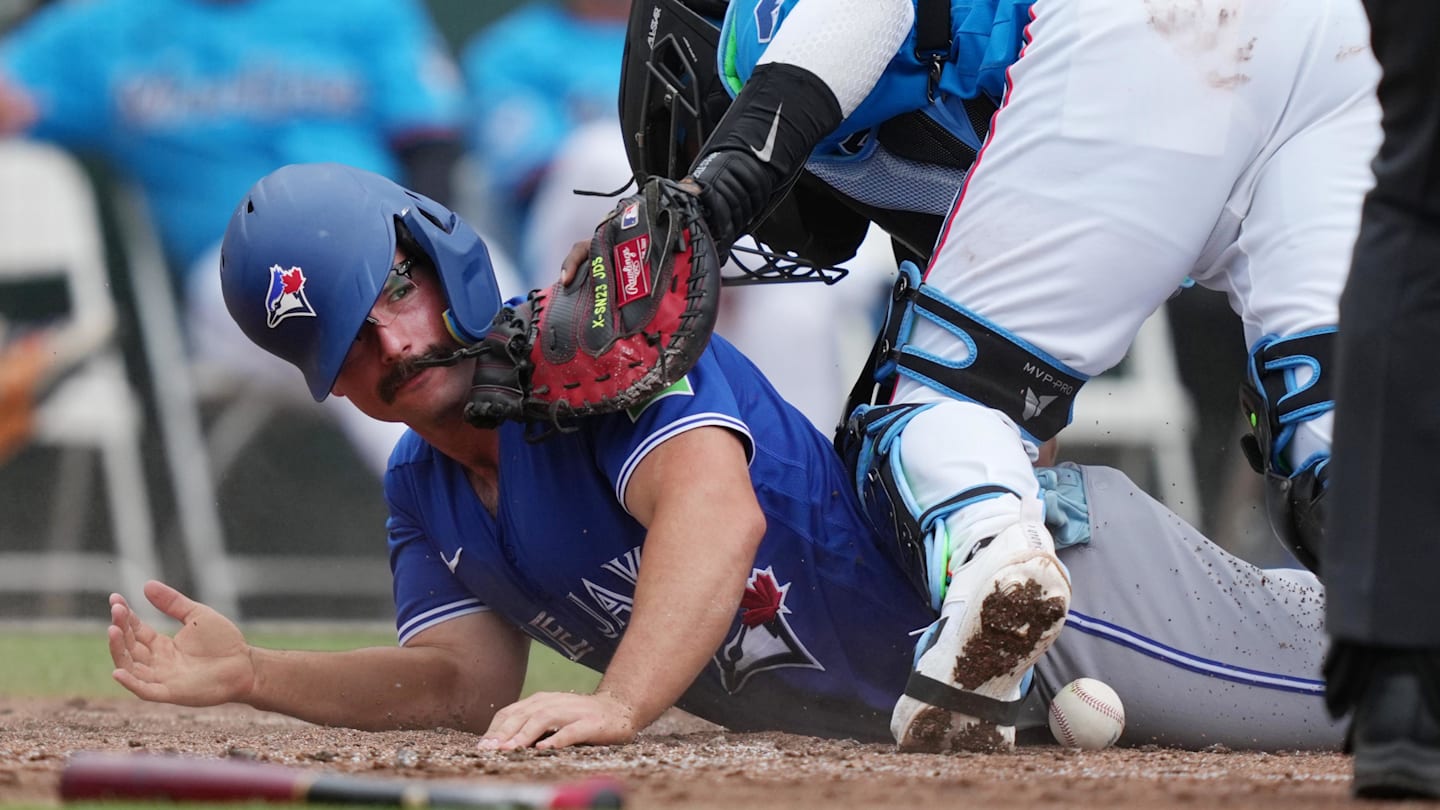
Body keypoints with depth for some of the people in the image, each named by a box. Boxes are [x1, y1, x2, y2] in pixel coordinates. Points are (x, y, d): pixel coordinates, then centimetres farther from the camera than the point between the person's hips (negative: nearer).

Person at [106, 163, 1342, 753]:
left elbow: (716, 510, -37)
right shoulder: (424, 498, 7)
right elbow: (471, 684, 3)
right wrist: (252, 675, -10)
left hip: (1050, 566, -7)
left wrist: (617, 705, -52)